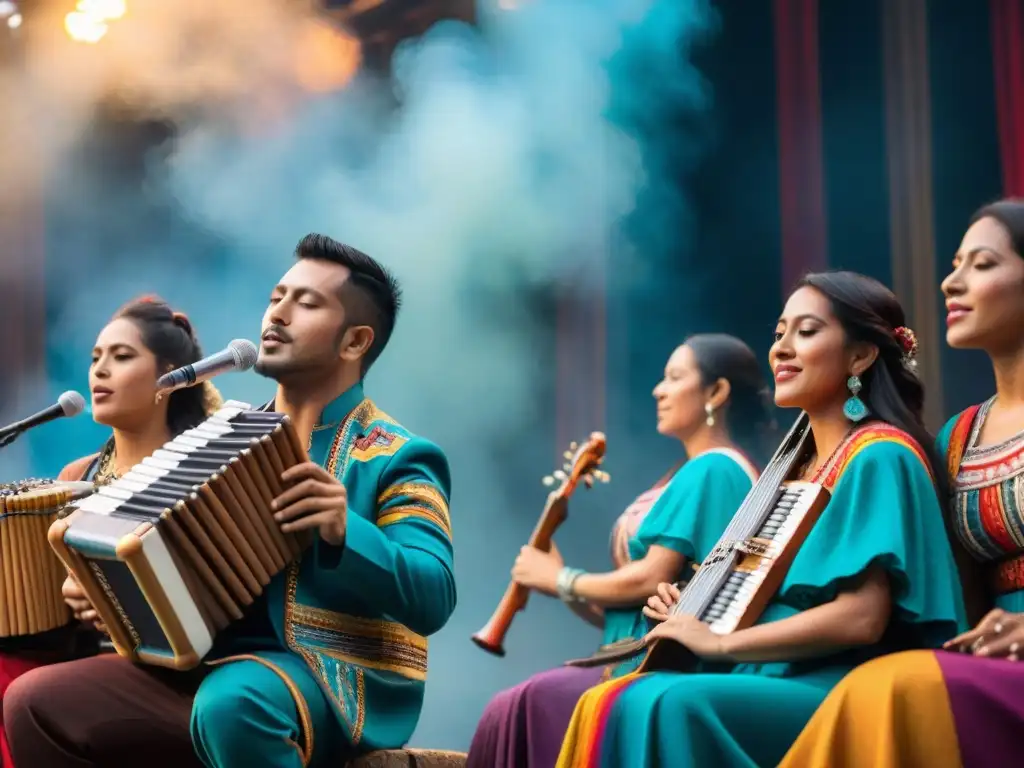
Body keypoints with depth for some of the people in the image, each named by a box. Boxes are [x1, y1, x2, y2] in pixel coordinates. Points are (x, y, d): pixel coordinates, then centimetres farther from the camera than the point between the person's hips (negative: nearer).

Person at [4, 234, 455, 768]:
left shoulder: (394, 459, -2)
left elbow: (433, 600, -14)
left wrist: (344, 531, -29)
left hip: (336, 682, -6)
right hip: (203, 666, 6)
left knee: (231, 703, -39)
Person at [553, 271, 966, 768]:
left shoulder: (879, 455, -7)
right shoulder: (801, 465, 21)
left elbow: (861, 618, -18)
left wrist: (719, 642, -11)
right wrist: (696, 613, 4)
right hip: (780, 679, 8)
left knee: (676, 704, -33)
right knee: (609, 705, -16)